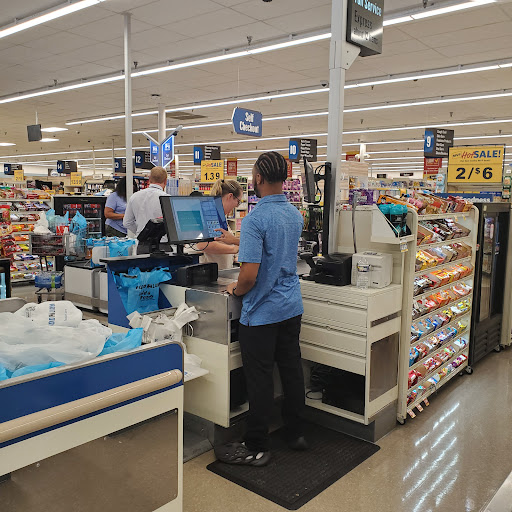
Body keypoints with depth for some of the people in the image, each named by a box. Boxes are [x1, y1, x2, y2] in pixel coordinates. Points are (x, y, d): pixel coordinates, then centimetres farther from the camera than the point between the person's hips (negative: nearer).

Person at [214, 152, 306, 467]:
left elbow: (250, 275, -25)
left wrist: (235, 290, -2)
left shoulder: (256, 220, -21)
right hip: (292, 307, 8)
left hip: (262, 312, -7)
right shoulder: (296, 215, 5)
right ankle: (296, 433, 32)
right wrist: (235, 243, 31)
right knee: (292, 370, 17)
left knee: (260, 380, 3)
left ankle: (257, 448, 17)